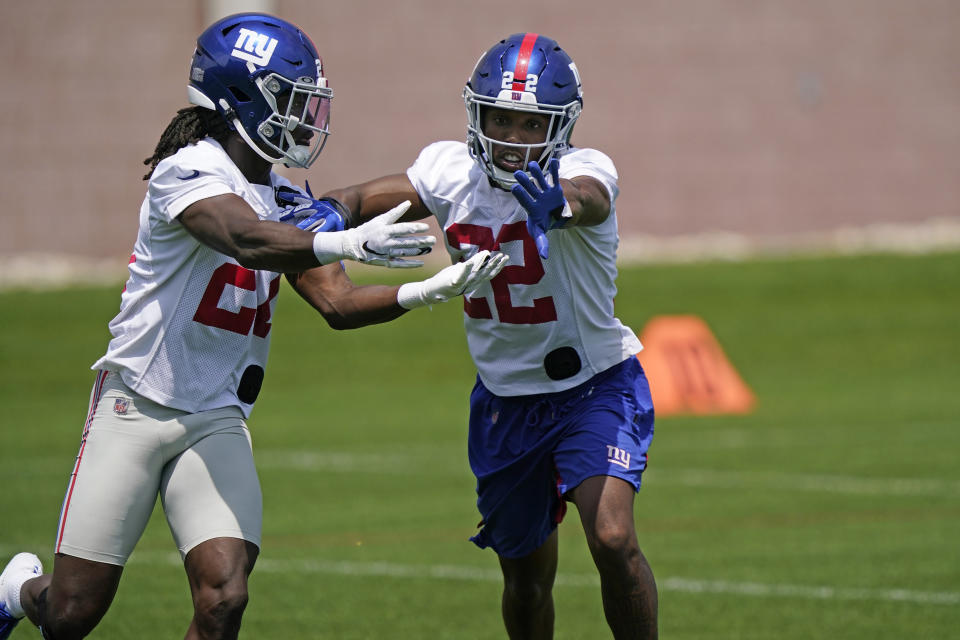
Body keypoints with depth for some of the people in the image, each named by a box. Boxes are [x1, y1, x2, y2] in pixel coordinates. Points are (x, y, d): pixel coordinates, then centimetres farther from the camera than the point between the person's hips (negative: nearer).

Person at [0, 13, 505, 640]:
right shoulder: (190, 171, -16)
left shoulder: (289, 203, 8)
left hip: (217, 421, 6)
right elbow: (247, 240, -34)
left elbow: (336, 303, 0)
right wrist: (348, 243, -49)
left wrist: (426, 292, -16)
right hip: (137, 405, -6)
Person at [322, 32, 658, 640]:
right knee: (527, 580, 12)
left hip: (595, 388, -4)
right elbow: (368, 198, 4)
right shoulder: (453, 171, -8)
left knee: (613, 539, -25)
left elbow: (589, 198, -47)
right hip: (506, 400, 5)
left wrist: (559, 202, -71)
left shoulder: (581, 171, -23)